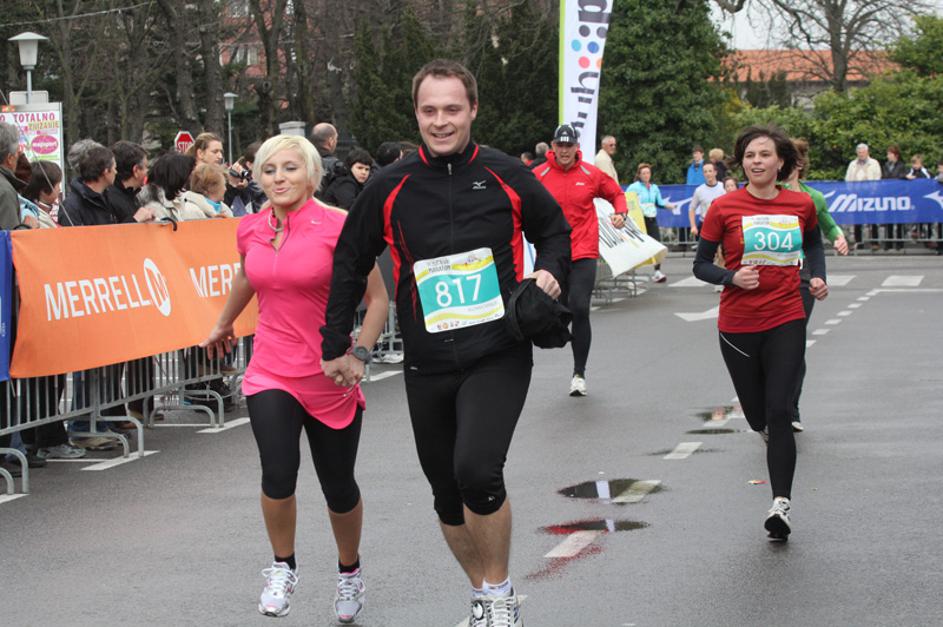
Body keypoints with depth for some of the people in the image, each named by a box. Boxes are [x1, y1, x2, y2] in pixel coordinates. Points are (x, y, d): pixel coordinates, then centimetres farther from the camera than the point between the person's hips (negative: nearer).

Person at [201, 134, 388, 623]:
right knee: (278, 475, -17)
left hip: (330, 377, -2)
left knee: (338, 487, 9)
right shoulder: (251, 230, 1)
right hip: (270, 373, 2)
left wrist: (358, 355, -18)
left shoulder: (338, 226, -13)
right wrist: (223, 325, 37)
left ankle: (349, 573, 37)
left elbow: (378, 298, -7)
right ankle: (283, 568, 10)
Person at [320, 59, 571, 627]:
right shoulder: (390, 188, 1)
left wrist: (551, 271, -6)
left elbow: (555, 230, 15)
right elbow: (350, 263, 13)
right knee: (447, 494, 10)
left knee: (477, 470, -23)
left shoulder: (506, 175, -2)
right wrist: (336, 344, 13)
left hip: (499, 356, -3)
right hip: (428, 366, 3)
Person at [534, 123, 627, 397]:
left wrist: (620, 212, -4)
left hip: (584, 253, -1)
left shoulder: (591, 174, 1)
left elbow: (616, 193, 15)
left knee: (580, 310, -11)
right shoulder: (539, 175, -1)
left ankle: (579, 372, -1)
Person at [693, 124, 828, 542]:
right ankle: (772, 435, 49)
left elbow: (814, 243, 23)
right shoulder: (724, 207, -6)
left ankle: (781, 504, -14)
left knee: (780, 414, -13)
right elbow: (701, 265, 0)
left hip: (786, 322, 0)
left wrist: (818, 276, 5)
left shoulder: (801, 204, 2)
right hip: (738, 325, 0)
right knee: (758, 417, 11)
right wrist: (732, 277, -19)